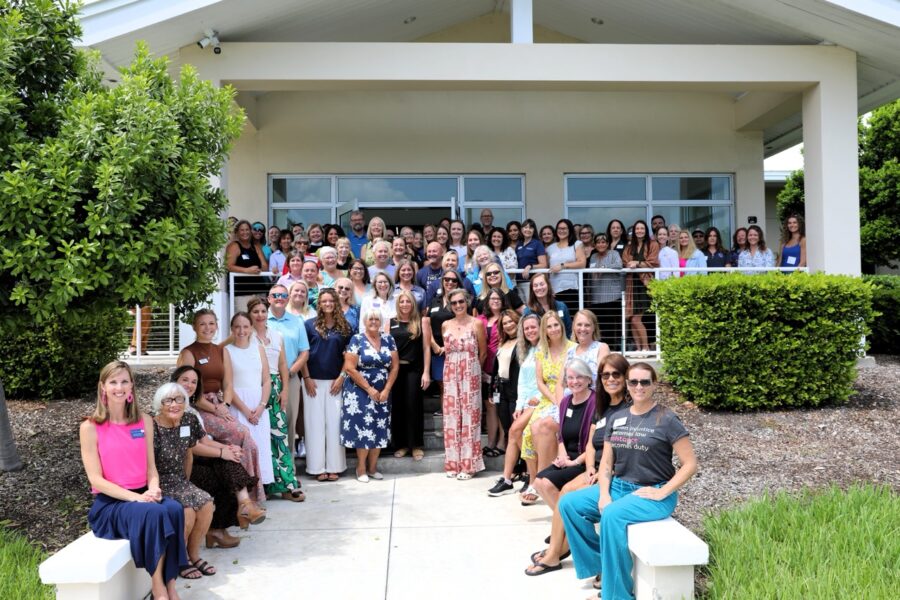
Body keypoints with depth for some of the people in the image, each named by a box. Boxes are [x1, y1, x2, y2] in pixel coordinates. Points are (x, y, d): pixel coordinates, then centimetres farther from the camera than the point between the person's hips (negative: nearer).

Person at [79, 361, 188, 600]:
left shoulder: (144, 421, 9)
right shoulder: (90, 428, -4)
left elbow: (151, 467, 10)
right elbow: (96, 479, -9)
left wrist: (154, 489, -13)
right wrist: (136, 497, -20)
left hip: (143, 496, 4)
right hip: (109, 503, -4)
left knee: (174, 509, -30)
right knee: (153, 513, -34)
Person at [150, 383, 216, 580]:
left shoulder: (189, 421, 0)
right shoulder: (153, 428, -20)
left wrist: (186, 484, 14)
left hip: (179, 481, 6)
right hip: (158, 483, -6)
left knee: (206, 504, -14)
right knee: (187, 511, -24)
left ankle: (193, 555, 5)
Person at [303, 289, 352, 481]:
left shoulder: (344, 327, 6)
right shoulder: (310, 325, 2)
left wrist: (342, 377, -4)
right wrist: (306, 378, -7)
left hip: (335, 381, 1)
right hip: (314, 381, -1)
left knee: (334, 423, 3)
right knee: (315, 423, 2)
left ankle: (334, 466, 11)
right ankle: (318, 467, 8)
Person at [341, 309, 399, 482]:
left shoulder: (388, 340, 5)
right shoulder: (357, 340, -6)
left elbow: (395, 366, 4)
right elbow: (349, 368, -12)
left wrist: (386, 390, -7)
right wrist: (369, 389, -13)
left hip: (382, 392, 4)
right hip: (360, 392, -4)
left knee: (379, 428, 4)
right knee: (363, 426, -5)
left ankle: (372, 467, 14)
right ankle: (361, 468, 6)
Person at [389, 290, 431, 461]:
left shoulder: (421, 322, 3)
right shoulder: (391, 323, 8)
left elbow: (426, 348, 1)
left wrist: (426, 372, -6)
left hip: (414, 369, -2)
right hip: (395, 369, 2)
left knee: (413, 406, -2)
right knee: (397, 407, 5)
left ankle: (417, 445, 8)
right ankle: (401, 444, 16)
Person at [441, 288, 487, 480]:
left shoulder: (477, 323, -3)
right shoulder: (445, 325, 8)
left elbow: (483, 352, 5)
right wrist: (455, 366, 13)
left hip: (470, 374, -3)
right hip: (450, 374, 3)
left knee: (469, 416, -2)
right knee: (451, 416, 3)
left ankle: (468, 465, 3)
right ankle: (453, 463, 11)